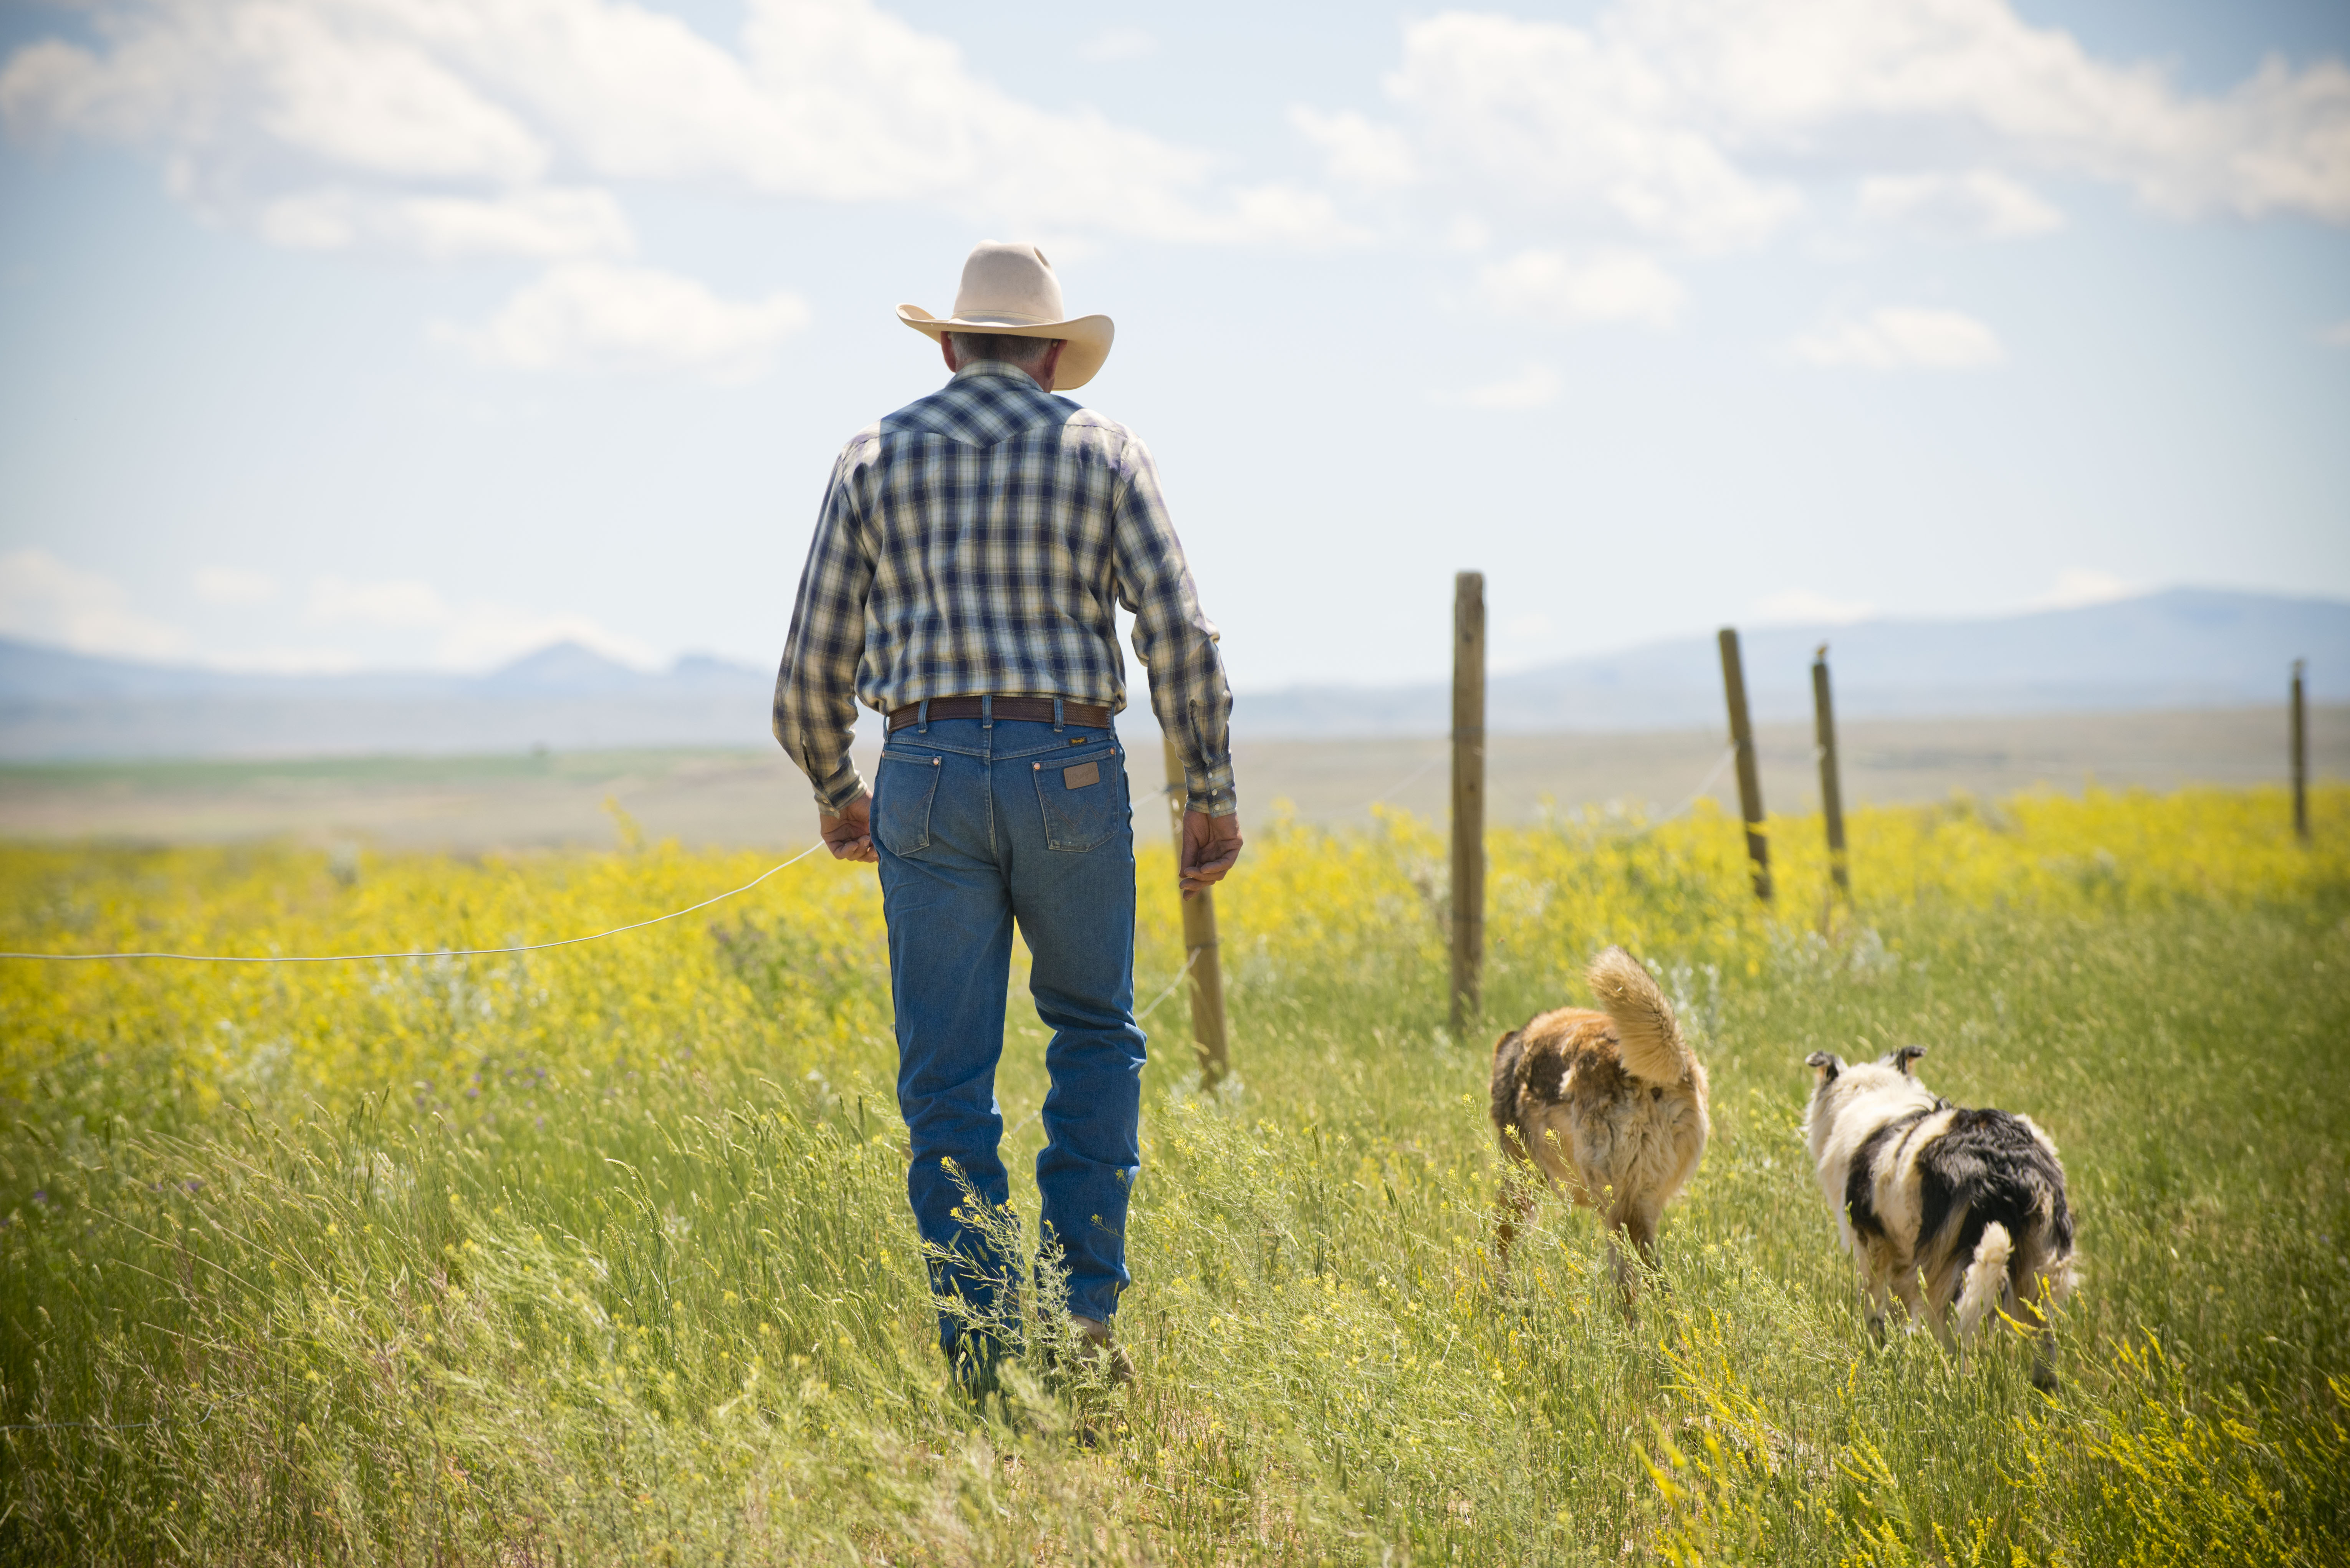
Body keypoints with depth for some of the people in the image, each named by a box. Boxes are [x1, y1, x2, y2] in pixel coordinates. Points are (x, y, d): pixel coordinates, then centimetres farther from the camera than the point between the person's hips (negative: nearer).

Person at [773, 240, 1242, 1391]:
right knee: (1093, 1033, 20)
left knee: (948, 1080, 5)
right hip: (1070, 775, 0)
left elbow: (813, 660, 6)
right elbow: (1180, 638, -3)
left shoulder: (877, 457, 8)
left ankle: (982, 1358, 3)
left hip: (927, 778, 0)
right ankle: (1085, 1308, 9)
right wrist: (1213, 795, 6)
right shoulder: (1102, 452, 5)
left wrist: (833, 793, 23)